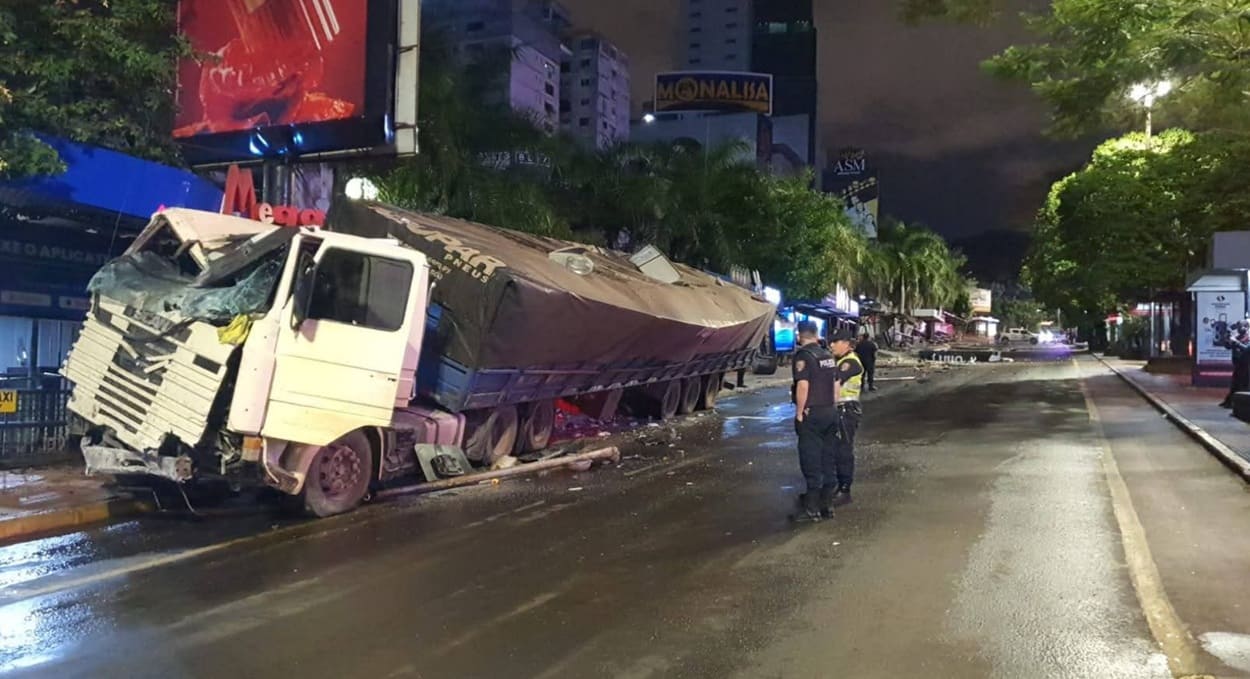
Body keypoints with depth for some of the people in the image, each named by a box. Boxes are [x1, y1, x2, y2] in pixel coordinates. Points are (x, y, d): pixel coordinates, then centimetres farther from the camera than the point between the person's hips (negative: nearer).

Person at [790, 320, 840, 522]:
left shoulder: (803, 356, -12)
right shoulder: (828, 355, 10)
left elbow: (803, 386, -21)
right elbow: (836, 385, 13)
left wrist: (799, 412, -14)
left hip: (811, 414, -7)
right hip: (830, 412, 7)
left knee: (812, 461, -1)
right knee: (828, 460, 12)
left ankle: (812, 508, 2)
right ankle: (827, 504, 19)